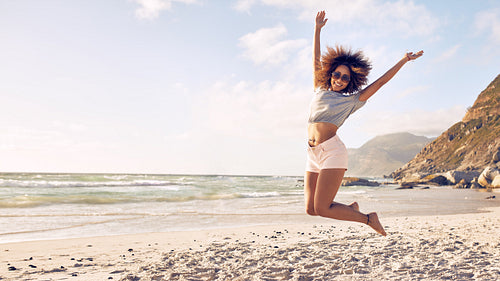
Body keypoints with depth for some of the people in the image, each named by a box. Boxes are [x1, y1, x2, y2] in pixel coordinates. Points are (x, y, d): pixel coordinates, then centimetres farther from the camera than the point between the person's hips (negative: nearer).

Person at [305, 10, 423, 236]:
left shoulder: (352, 100, 10)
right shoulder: (320, 90, 20)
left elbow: (381, 82, 13)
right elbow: (316, 60, 24)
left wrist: (404, 61, 14)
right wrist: (317, 29, 26)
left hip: (332, 151, -5)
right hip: (313, 155, 5)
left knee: (321, 209, -13)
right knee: (311, 209, -1)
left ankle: (368, 219, 10)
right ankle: (351, 209, 25)